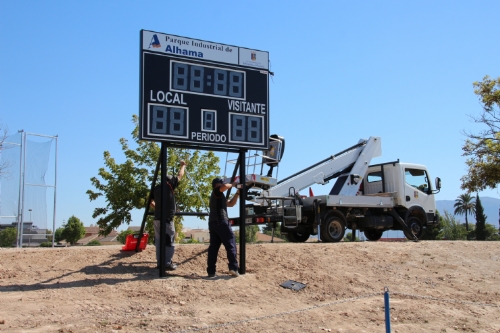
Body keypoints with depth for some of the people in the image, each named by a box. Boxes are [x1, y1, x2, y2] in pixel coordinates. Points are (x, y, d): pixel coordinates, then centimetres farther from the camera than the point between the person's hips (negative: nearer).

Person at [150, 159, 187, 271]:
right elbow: (180, 176, 7)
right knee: (169, 242, -1)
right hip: (167, 219, -7)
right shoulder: (169, 185, -5)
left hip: (157, 218, 7)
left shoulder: (156, 188, 12)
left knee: (159, 241, 10)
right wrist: (183, 165, 22)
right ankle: (167, 263, -4)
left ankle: (160, 262, 13)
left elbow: (151, 202, 16)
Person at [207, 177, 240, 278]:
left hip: (213, 222, 9)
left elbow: (231, 203, 31)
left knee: (214, 246, 4)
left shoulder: (219, 196, 29)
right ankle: (233, 268, -14)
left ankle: (211, 271, -1)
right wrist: (233, 184, 0)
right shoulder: (216, 191, 2)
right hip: (220, 222, -9)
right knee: (230, 244, -7)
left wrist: (237, 193, 22)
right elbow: (225, 186, -20)